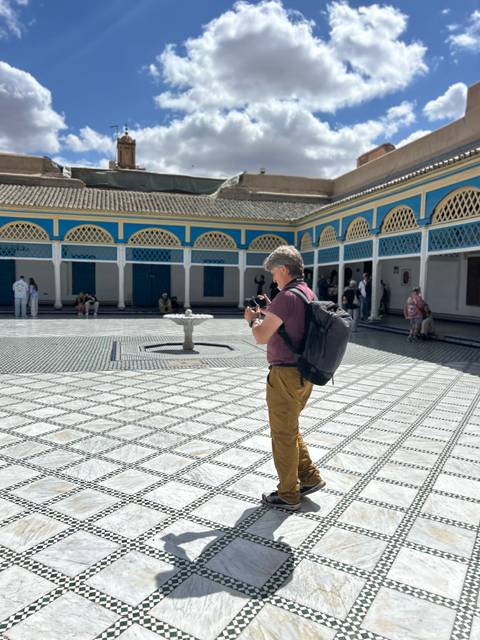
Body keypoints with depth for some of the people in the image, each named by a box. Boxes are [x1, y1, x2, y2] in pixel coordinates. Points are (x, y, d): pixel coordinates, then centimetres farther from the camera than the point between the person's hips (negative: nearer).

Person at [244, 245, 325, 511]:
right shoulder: (309, 293, 10)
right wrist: (269, 312, 15)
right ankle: (309, 477, 31)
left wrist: (253, 319, 0)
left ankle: (288, 495, 20)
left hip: (285, 375, -9)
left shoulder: (286, 297, -20)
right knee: (289, 429, 24)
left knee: (283, 434, 5)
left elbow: (261, 337, -19)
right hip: (304, 373, 9)